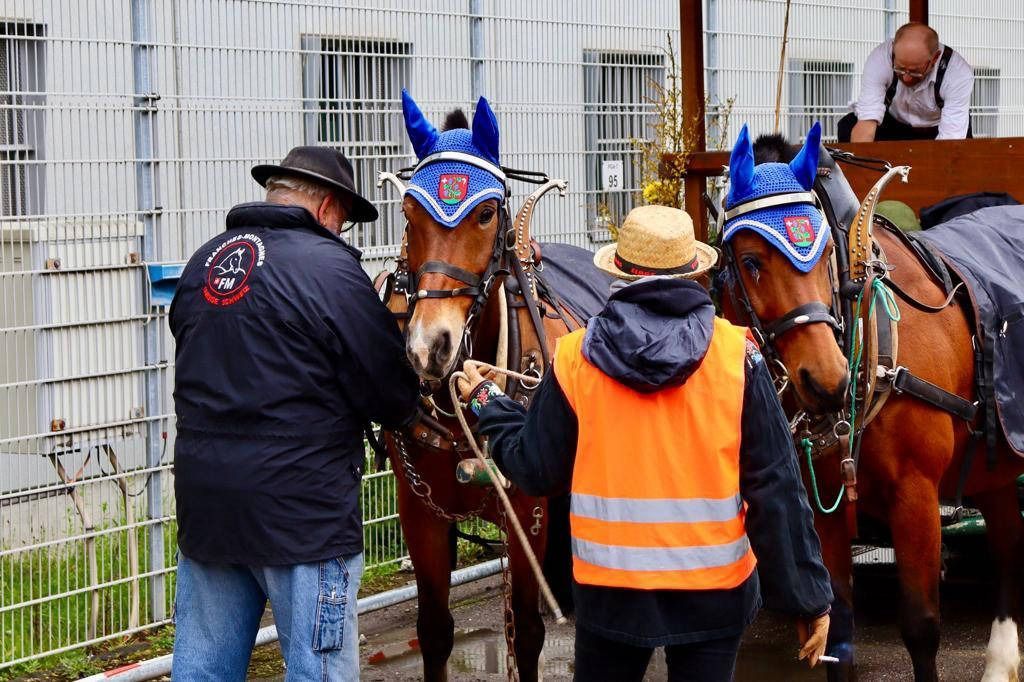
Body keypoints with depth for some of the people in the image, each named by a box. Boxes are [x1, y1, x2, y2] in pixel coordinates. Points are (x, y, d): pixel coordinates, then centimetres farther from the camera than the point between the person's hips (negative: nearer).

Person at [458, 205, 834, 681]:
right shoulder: (736, 354, -9)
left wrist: (486, 404, 20)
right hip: (713, 588, -1)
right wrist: (809, 597, -2)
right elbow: (775, 485, -9)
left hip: (608, 586, 1)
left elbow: (536, 472, 2)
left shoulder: (574, 358, -6)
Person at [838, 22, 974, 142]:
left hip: (938, 131, -1)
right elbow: (866, 123, -35)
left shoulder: (959, 74, -32)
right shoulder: (879, 59, -30)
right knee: (847, 126, -25)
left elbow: (950, 139, -36)